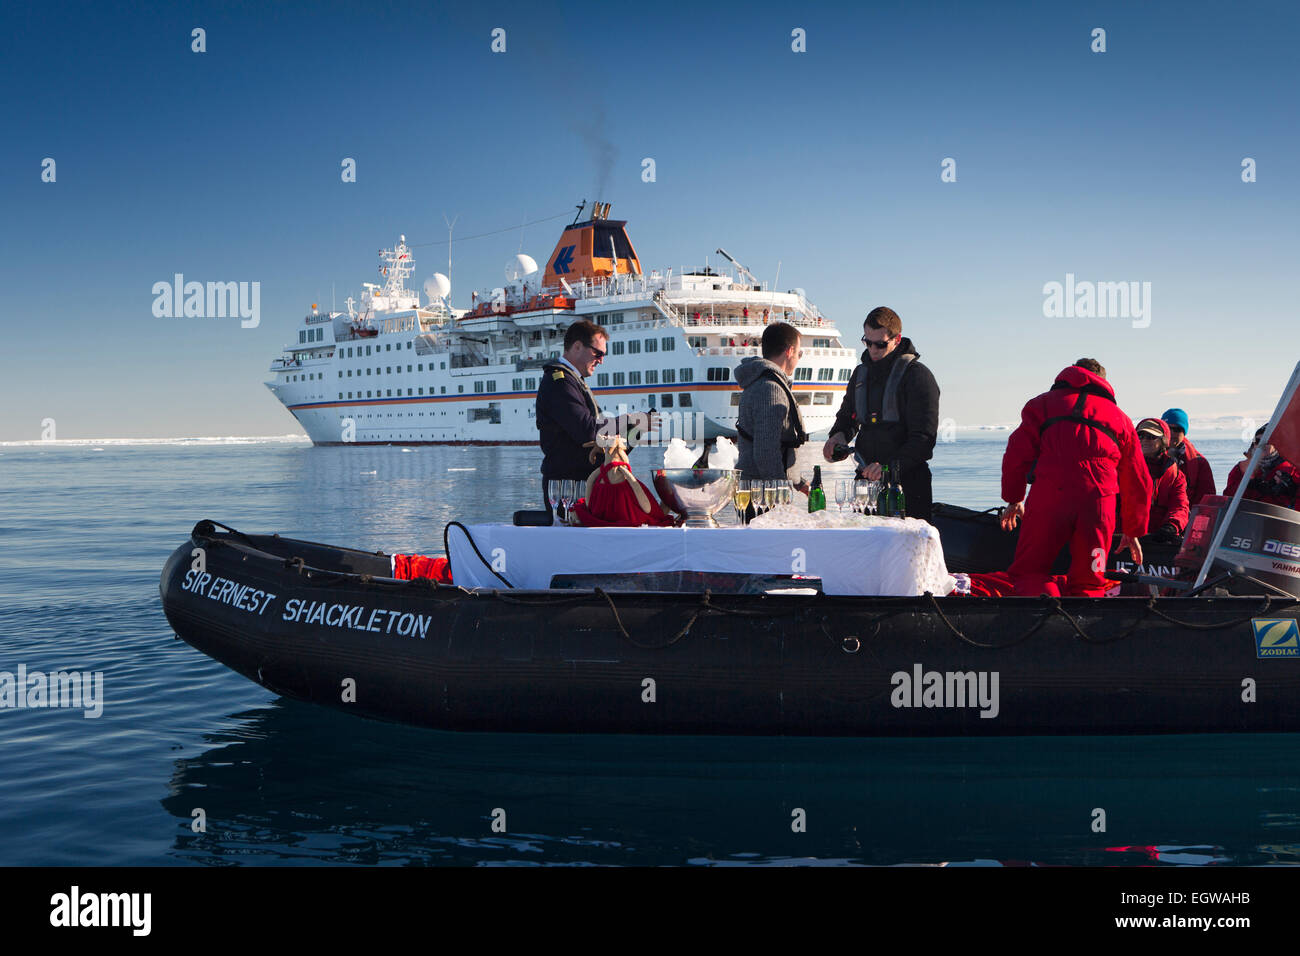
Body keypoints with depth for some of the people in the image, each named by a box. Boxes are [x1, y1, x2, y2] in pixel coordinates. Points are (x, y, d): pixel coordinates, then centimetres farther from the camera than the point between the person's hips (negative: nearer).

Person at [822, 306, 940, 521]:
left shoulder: (918, 375, -5)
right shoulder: (861, 373, 16)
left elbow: (924, 439, -12)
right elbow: (848, 417, 32)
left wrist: (890, 467, -24)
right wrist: (839, 435, 8)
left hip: (907, 480, -6)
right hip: (867, 479, 6)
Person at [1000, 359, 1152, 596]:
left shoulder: (1045, 402, 22)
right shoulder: (1120, 417, 28)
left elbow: (1019, 452, 10)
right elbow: (1137, 482, 30)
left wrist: (1013, 499, 22)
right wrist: (1133, 532, 40)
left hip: (1051, 492, -2)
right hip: (1099, 499, 2)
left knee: (1027, 572, 6)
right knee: (1088, 583, 14)